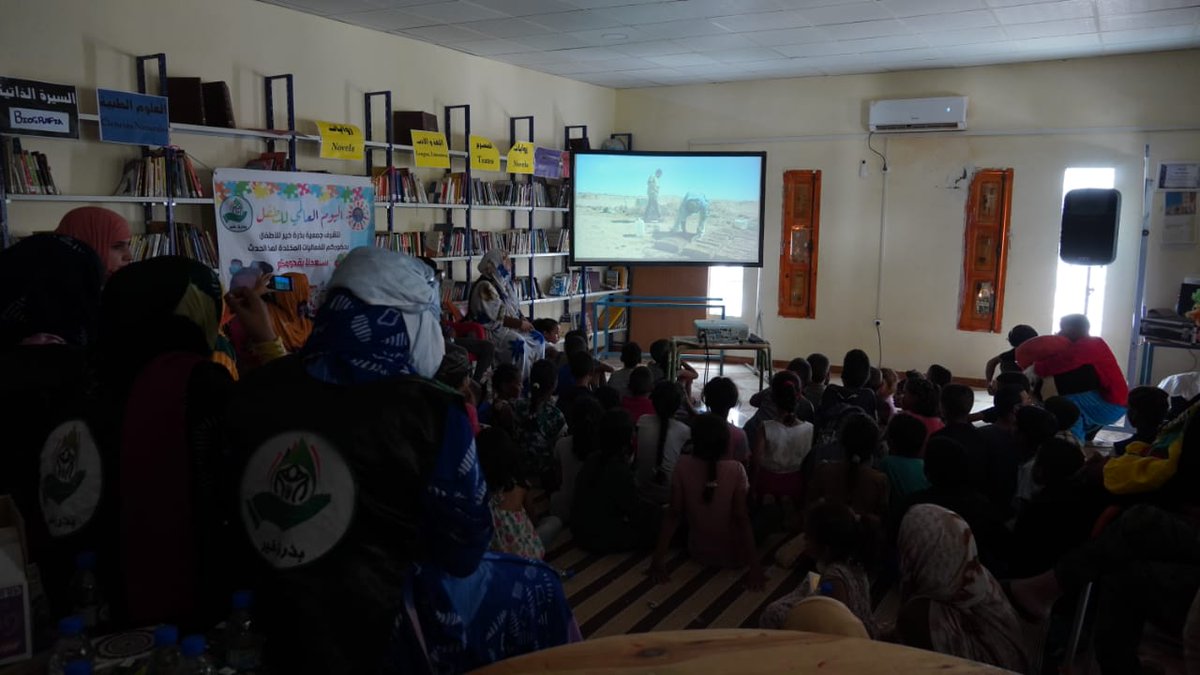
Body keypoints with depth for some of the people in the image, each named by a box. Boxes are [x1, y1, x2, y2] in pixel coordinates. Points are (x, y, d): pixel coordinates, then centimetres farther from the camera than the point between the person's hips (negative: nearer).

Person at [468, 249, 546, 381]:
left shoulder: (505, 282, 10)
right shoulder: (485, 286, -18)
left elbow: (515, 307, 18)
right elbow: (494, 317, -22)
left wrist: (523, 319, -2)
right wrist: (519, 323, -19)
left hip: (510, 326, 9)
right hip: (491, 330, -9)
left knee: (538, 339, -6)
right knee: (519, 343, -32)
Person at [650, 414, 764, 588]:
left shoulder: (682, 465, -19)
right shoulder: (736, 469, -23)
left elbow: (674, 513, -16)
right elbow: (742, 518, -22)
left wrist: (659, 559, -10)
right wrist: (754, 566, -16)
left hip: (698, 553, 3)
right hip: (733, 556, -3)